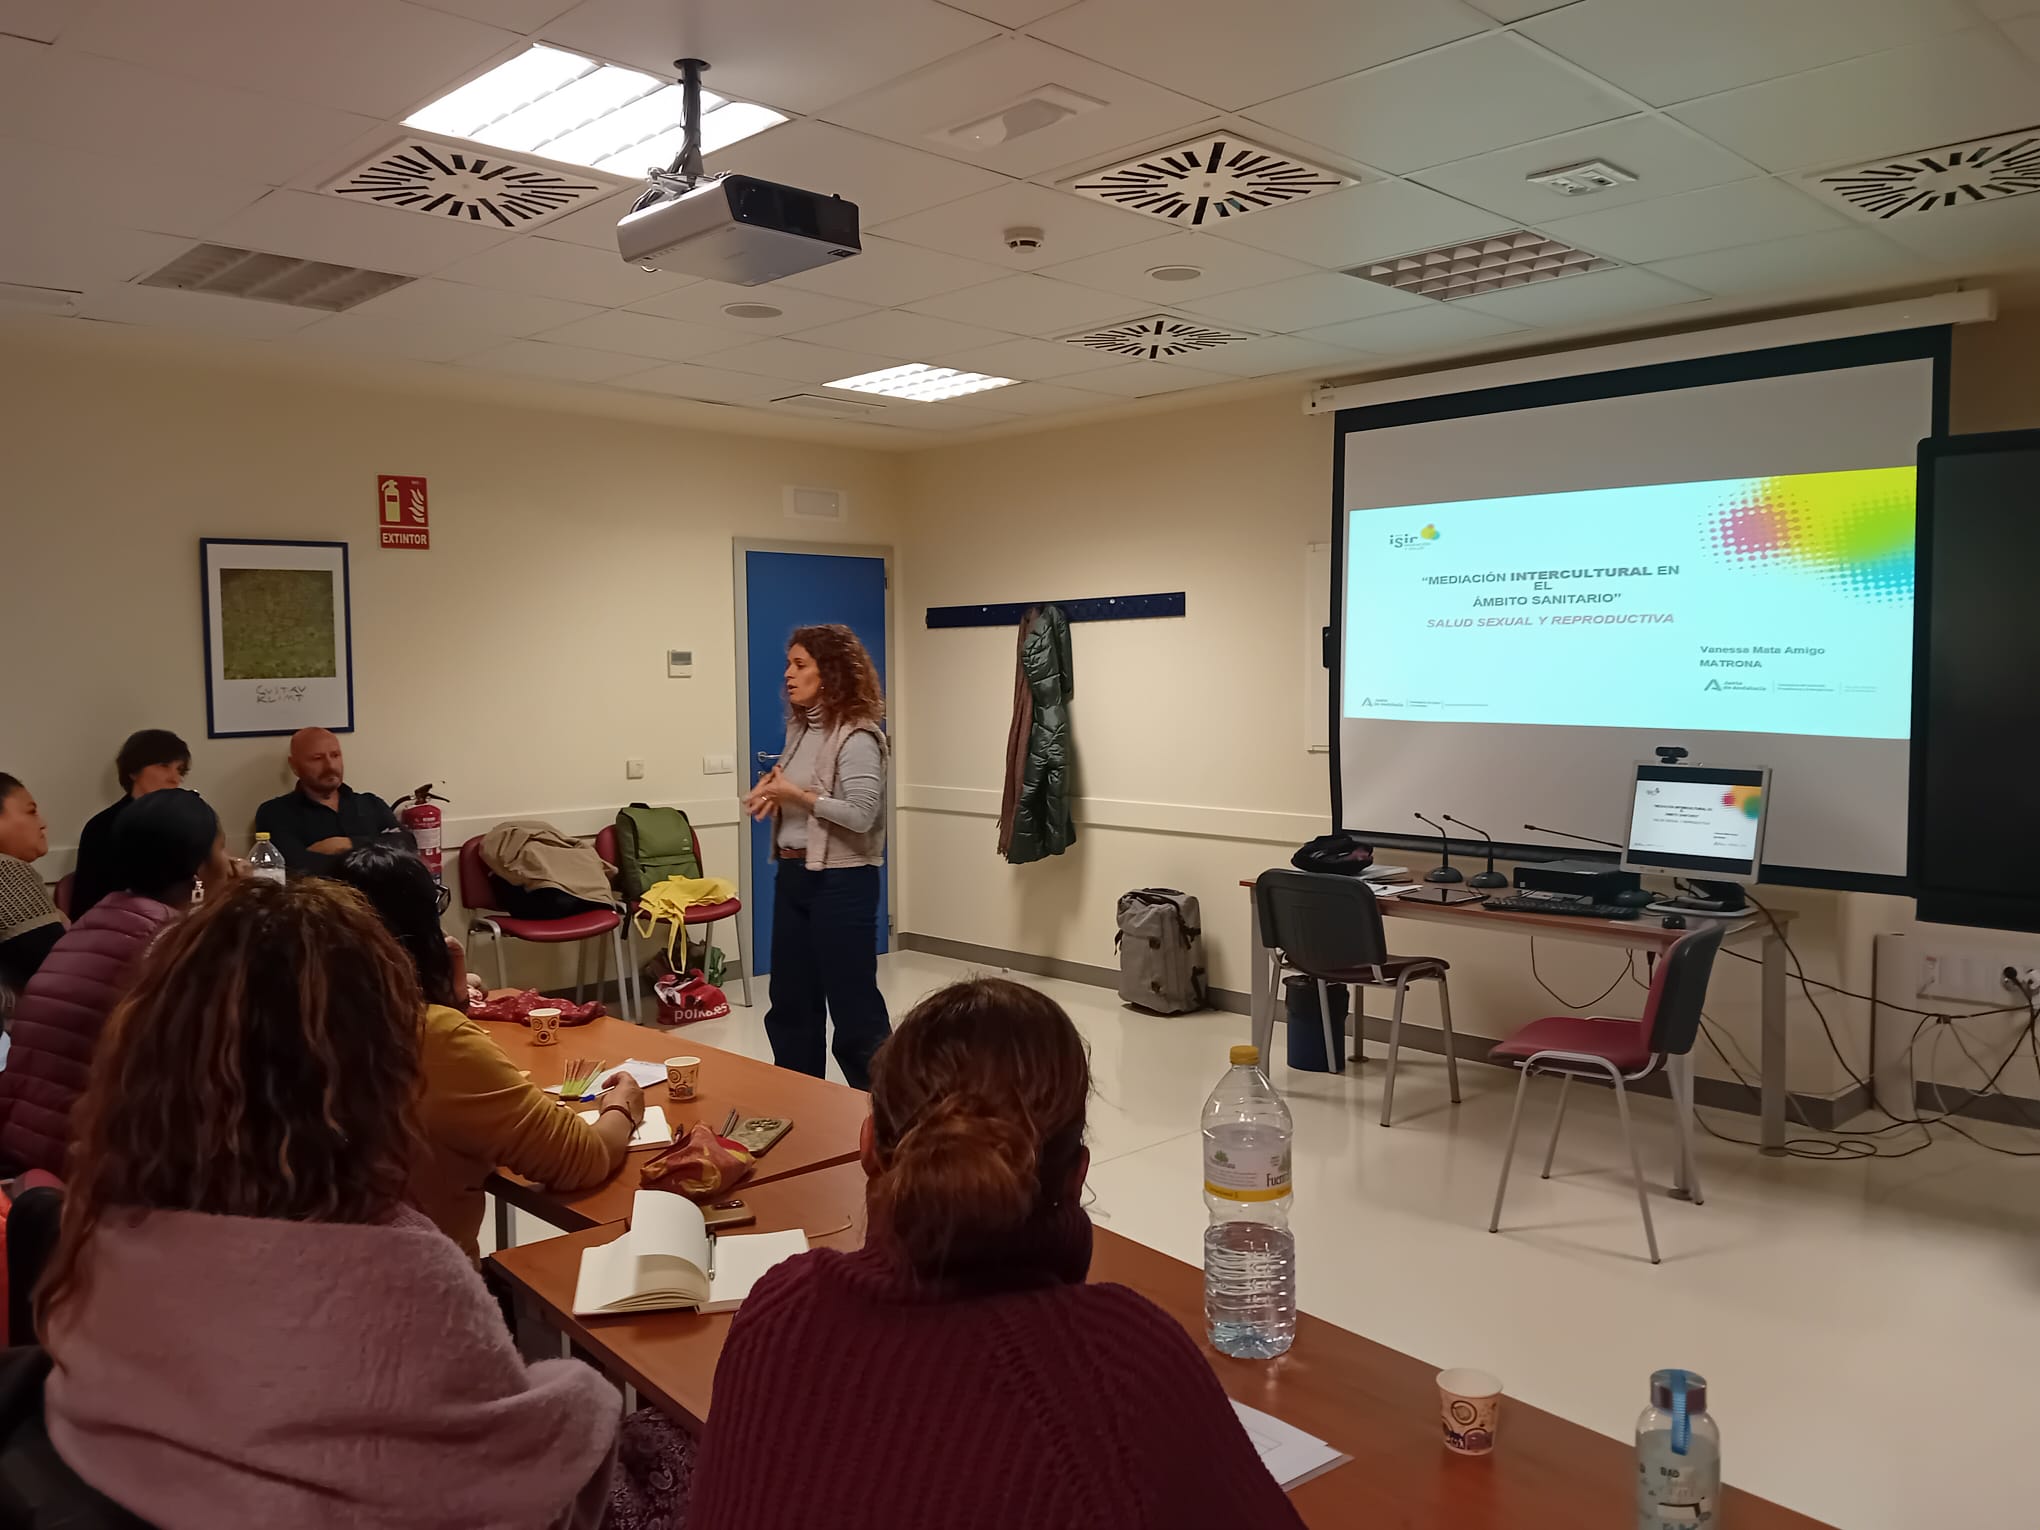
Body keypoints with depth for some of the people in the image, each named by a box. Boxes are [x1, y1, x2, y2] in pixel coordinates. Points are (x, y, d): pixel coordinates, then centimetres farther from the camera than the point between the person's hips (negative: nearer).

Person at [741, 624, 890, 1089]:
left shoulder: (856, 736, -16)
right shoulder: (799, 727, 10)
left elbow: (861, 814, -22)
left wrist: (797, 795, -19)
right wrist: (772, 793, 0)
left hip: (840, 880, -9)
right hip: (793, 875, 9)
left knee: (852, 1001, 0)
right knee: (790, 999, 16)